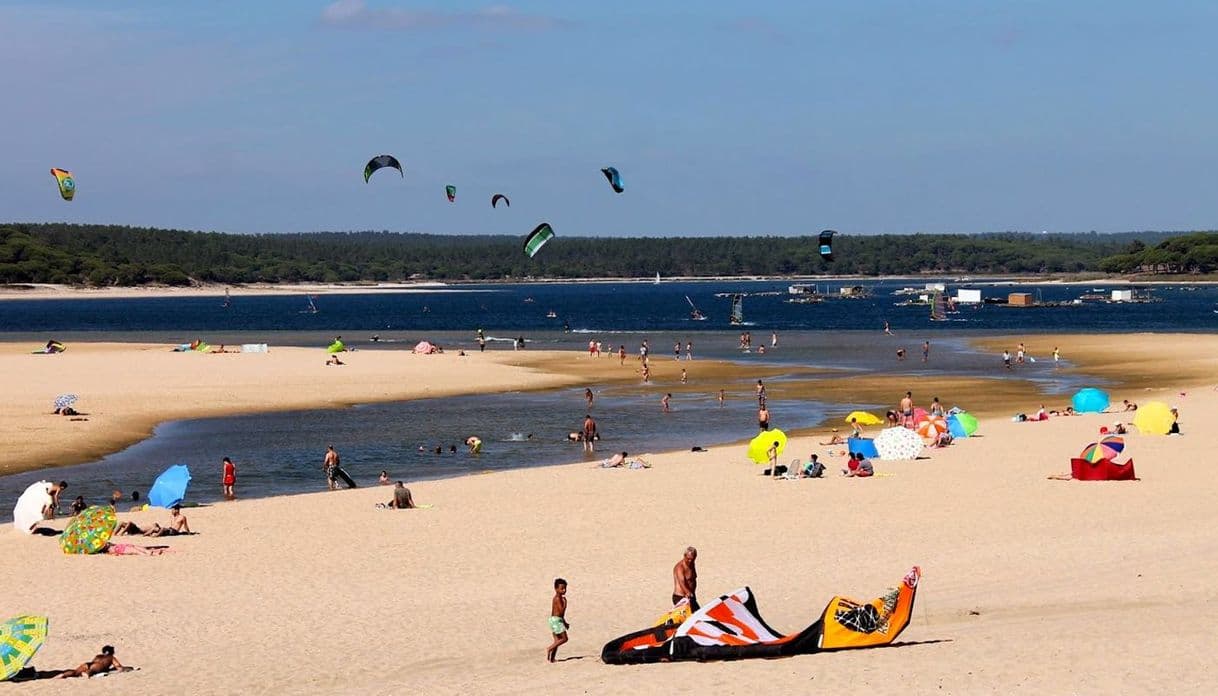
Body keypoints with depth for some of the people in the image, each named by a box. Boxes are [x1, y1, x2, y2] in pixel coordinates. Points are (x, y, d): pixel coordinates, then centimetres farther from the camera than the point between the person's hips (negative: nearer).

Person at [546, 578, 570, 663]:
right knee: (564, 638, -10)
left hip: (557, 620, 10)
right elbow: (561, 611, -22)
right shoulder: (557, 598, -15)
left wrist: (564, 623, 25)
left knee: (557, 641, 9)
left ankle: (551, 658, 8)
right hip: (556, 620, -10)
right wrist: (565, 602, -14)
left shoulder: (560, 598, 16)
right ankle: (549, 649, -5)